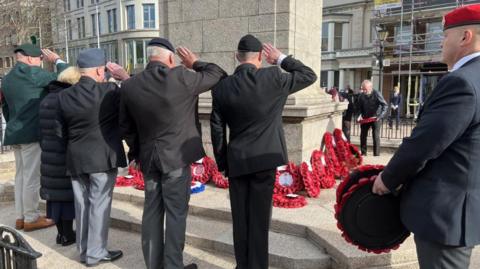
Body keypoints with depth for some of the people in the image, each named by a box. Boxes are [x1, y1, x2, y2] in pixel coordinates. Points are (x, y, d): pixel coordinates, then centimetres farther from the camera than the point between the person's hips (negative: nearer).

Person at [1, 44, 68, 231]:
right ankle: (31, 218, 7)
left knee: (21, 175, 14)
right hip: (32, 134, -9)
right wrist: (57, 60, 3)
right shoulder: (32, 73, -11)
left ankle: (20, 217, 21)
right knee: (31, 177, -2)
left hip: (15, 134, 9)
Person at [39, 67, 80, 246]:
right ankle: (67, 234, 11)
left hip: (49, 154, 8)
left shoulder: (46, 100, 12)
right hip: (66, 156, -8)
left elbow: (43, 130, 16)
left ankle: (61, 233, 24)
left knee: (55, 190, 13)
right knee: (67, 192, 1)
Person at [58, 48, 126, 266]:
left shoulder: (64, 96, 0)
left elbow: (62, 129, 6)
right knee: (99, 205, 5)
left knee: (82, 204, 16)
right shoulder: (109, 91, -16)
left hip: (75, 158, 6)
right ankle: (96, 253, 14)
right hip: (102, 157, -5)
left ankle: (83, 250, 29)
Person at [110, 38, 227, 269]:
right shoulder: (181, 78, -15)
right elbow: (217, 75, -2)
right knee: (176, 212, 4)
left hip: (148, 157, 5)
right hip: (177, 156, -5)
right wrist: (195, 63, 13)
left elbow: (126, 125, 9)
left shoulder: (129, 86, -1)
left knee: (151, 211, 14)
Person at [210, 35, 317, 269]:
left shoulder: (222, 87, -2)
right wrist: (281, 59, 11)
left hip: (236, 161, 2)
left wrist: (222, 164, 12)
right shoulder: (273, 78, -8)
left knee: (240, 218, 13)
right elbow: (309, 75, 5)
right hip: (264, 160, -2)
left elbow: (217, 130, 2)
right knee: (259, 218, 6)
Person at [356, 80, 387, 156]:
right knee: (363, 135, 5)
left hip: (375, 118, -4)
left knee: (376, 136, -4)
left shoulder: (377, 94, -14)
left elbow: (385, 105, -15)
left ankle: (376, 154, 4)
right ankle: (363, 153, 17)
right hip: (365, 118, 4)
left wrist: (380, 116, -25)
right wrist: (361, 115, 0)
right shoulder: (361, 96, -3)